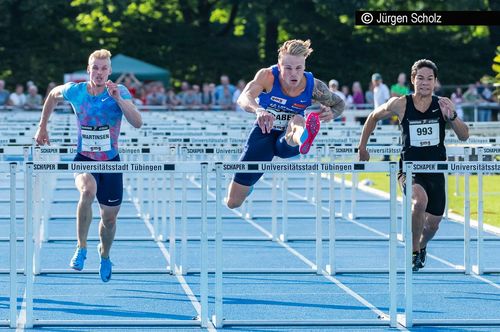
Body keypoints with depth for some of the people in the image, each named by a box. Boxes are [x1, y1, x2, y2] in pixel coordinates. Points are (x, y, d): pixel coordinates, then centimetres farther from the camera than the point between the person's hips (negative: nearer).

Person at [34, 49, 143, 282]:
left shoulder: (120, 92, -11)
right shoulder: (75, 91, -7)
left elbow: (137, 123, -23)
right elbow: (53, 94, 16)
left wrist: (118, 99, -34)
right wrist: (42, 127, 16)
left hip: (111, 162, 1)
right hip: (84, 160, -1)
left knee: (109, 218, 8)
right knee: (87, 190, -35)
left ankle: (104, 255, 41)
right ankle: (81, 247, -20)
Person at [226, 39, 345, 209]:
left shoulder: (314, 86, -18)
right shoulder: (267, 76, -24)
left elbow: (339, 104, 2)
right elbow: (244, 98, -42)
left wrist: (330, 114, -23)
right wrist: (259, 111, -65)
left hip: (287, 141, 0)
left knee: (298, 120, -38)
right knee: (233, 203, 2)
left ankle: (303, 138, -76)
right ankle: (246, 185, 39)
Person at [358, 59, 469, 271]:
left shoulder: (443, 104, -5)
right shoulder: (400, 104, -8)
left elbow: (464, 136, -7)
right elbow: (374, 117, 9)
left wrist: (452, 117, -25)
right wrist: (362, 147, 12)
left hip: (436, 172, 3)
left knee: (432, 224, 8)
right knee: (420, 199, -33)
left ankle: (421, 246, 46)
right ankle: (414, 252, -15)